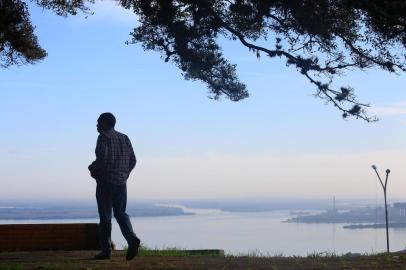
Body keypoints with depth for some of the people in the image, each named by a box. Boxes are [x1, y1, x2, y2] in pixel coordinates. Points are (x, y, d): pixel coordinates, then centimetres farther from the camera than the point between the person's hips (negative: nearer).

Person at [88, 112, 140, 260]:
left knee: (105, 216, 1)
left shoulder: (103, 137, -7)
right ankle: (132, 238, -11)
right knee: (120, 212, 12)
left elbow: (102, 158, -20)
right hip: (121, 182, 6)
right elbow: (133, 160, 9)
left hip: (105, 181, -6)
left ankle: (106, 250, 1)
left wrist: (92, 168, -2)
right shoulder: (124, 138, 12)